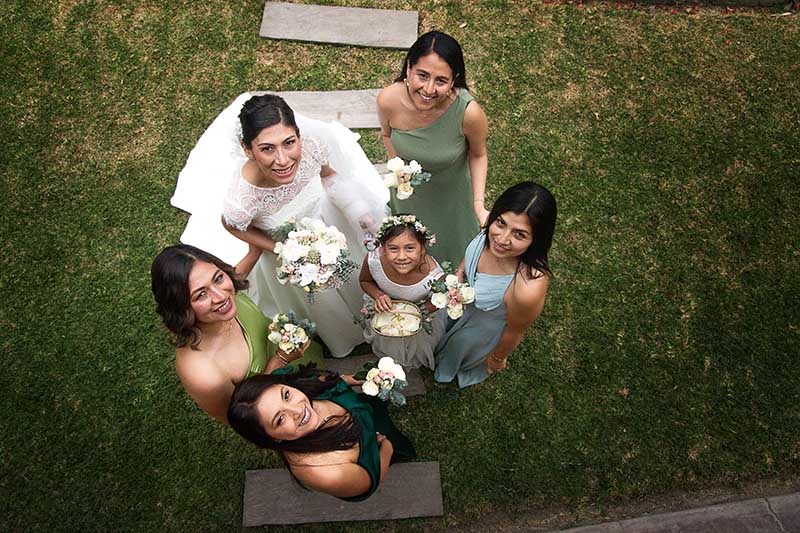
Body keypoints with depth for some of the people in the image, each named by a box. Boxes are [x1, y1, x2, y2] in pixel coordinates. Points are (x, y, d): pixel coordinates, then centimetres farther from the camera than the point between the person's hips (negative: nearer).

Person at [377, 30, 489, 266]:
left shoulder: (468, 112, -39)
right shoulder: (388, 100, -32)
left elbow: (478, 155, -16)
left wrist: (478, 204, -24)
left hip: (452, 193, -2)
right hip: (408, 188, 2)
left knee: (452, 242, 29)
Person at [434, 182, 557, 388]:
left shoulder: (529, 289, -49)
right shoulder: (491, 227, -35)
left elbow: (514, 332, -25)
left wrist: (498, 358, -7)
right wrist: (460, 271, -15)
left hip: (487, 324, -4)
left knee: (461, 348, 32)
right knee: (448, 320, 37)